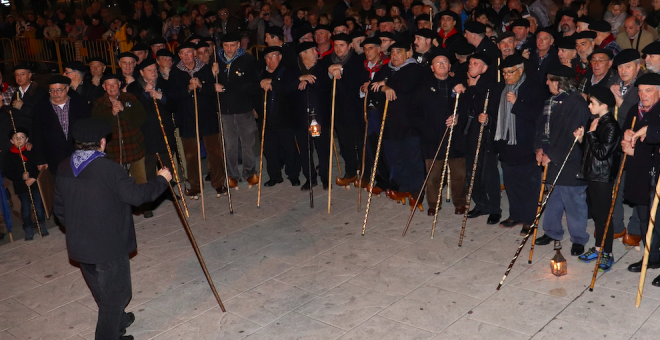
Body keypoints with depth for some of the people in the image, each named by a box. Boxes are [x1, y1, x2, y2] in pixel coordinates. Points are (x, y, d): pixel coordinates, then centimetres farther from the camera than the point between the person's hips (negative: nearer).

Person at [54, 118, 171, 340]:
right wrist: (161, 180, -3)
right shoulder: (107, 168, -22)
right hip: (109, 245, -7)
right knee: (115, 293, 9)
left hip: (79, 245, 8)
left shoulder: (64, 168, 0)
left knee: (102, 292, 25)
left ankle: (117, 321, 46)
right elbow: (136, 195, -18)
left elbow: (59, 208, 7)